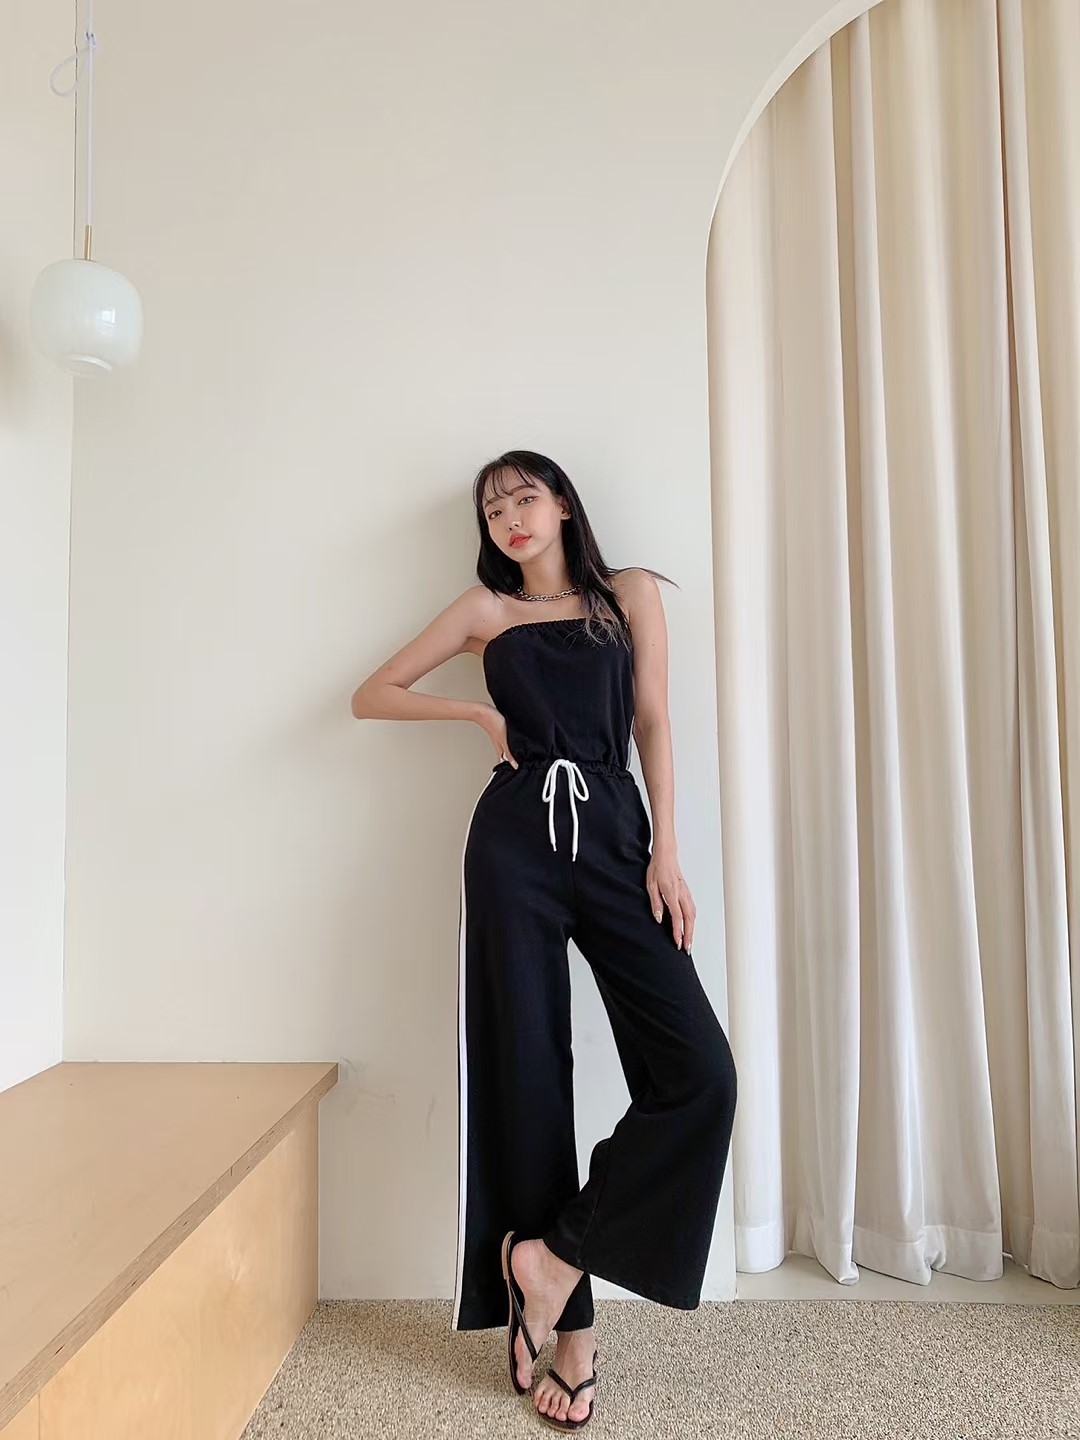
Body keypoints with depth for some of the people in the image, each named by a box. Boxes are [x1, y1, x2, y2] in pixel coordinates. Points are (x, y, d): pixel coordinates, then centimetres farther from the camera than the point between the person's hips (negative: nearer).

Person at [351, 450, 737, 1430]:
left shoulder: (630, 593, 13)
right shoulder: (485, 609, 13)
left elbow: (654, 725, 6)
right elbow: (370, 696, 15)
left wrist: (666, 854, -2)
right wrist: (478, 712, 1)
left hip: (615, 835, 1)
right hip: (516, 843, 0)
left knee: (699, 1072, -12)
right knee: (528, 1068, 1)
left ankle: (556, 1255, 4)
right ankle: (573, 1325, 16)